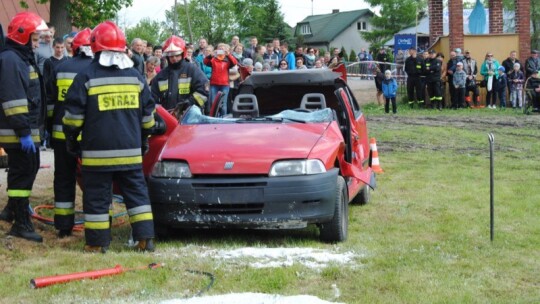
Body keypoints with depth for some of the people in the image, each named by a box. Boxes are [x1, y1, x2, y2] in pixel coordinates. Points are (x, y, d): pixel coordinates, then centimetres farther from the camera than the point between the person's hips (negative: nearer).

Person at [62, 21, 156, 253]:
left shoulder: (87, 77, -5)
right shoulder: (135, 76, 7)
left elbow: (74, 114, -5)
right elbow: (147, 114, 13)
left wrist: (71, 139, 9)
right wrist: (143, 140, 25)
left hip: (97, 152, -3)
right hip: (131, 151, 4)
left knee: (97, 197, 3)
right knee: (136, 193, 10)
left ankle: (97, 242, 5)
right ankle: (145, 238, 7)